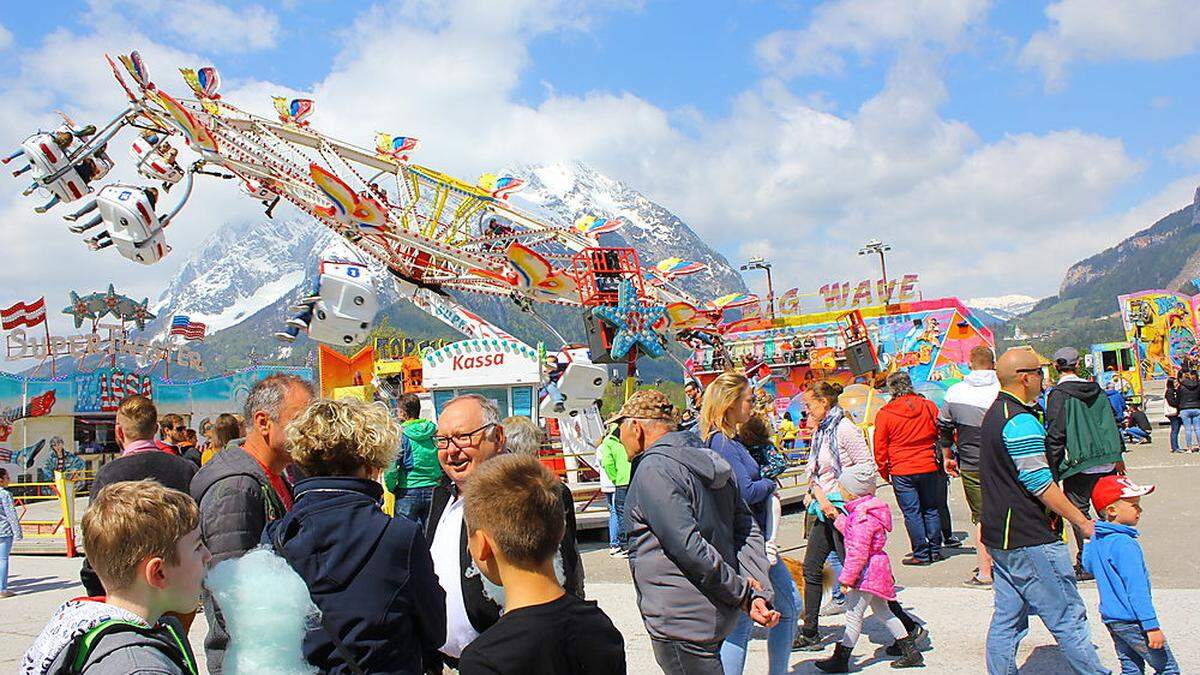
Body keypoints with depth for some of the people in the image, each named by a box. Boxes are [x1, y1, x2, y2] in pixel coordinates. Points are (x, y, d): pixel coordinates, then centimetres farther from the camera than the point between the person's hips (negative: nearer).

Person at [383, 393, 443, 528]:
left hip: (408, 492, -4)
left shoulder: (401, 434, -10)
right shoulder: (434, 431, 2)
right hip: (432, 490, 4)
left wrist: (391, 488, 1)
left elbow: (391, 466, -12)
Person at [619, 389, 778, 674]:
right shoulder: (708, 461, 13)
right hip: (719, 618, 9)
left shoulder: (652, 469, -15)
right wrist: (758, 593, -3)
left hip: (682, 623, -9)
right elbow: (748, 531, 7)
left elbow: (688, 547, -22)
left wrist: (740, 591, -12)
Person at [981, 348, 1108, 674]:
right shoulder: (1021, 421, -17)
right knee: (1069, 619, 0)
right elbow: (1041, 485, -19)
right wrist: (1083, 522, -10)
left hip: (1000, 537, 10)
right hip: (1030, 541, -10)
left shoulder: (994, 413, 14)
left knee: (1006, 620, 12)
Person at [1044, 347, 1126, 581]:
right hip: (1107, 463, 6)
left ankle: (1086, 563, 1)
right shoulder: (1095, 389, 9)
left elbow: (1055, 435, -12)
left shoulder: (1058, 395, -8)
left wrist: (1052, 470, -7)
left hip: (1078, 465, -5)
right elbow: (1112, 422, 12)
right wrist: (1117, 456, 19)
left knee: (1079, 512, 1)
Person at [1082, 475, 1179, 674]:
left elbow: (1087, 565, 23)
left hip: (1109, 618, 9)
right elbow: (1136, 589, -24)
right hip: (1131, 621, -9)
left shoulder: (1095, 540, 4)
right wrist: (1152, 626, -21)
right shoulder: (1125, 544, -23)